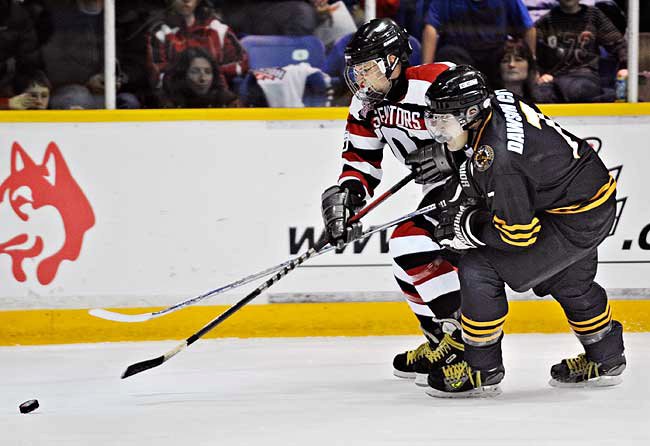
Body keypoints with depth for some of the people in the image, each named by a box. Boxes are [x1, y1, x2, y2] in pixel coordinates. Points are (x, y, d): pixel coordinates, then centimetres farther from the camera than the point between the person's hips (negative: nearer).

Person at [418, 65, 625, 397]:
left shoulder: (499, 159, -32)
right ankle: (605, 361, 51)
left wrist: (467, 229, -13)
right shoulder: (496, 101, -6)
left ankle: (482, 371, 1)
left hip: (573, 221, -10)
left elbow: (518, 234, -27)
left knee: (479, 268, -10)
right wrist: (466, 186, 8)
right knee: (569, 282, 31)